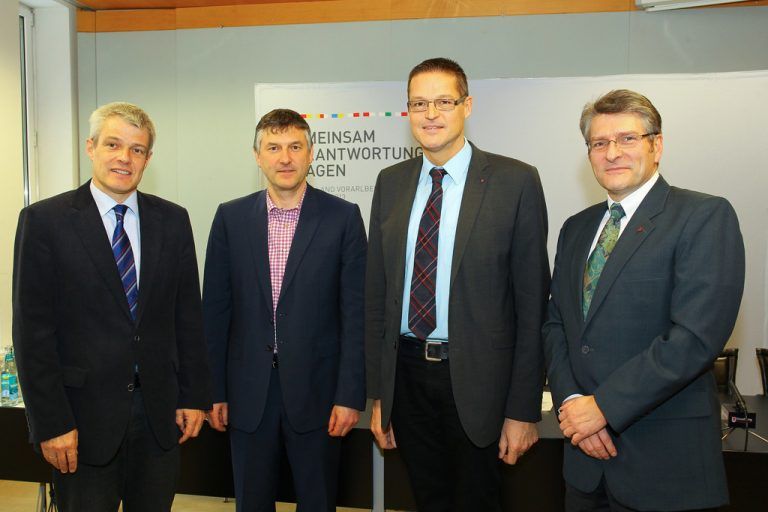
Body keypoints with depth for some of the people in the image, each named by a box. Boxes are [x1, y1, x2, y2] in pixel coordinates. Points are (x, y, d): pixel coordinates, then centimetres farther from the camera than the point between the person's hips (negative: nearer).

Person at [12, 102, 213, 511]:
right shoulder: (44, 220, -5)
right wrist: (50, 423, -10)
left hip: (160, 413, 3)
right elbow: (33, 329, -7)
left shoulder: (172, 220, 4)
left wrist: (195, 396, 4)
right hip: (84, 414, -3)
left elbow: (188, 314, 6)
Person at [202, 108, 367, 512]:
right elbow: (215, 310, 4)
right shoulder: (231, 217, 1)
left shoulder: (343, 217, -5)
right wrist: (214, 390, 3)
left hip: (315, 388, -1)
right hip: (248, 391, 2)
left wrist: (350, 395, -8)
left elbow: (355, 312, -5)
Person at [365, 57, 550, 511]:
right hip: (408, 374, 4)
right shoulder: (391, 183, 5)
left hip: (476, 378, -4)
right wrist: (379, 392, 7)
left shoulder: (516, 181, -8)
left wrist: (523, 409, -8)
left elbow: (532, 302, -8)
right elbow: (377, 292, 7)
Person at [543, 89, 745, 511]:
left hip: (664, 454, -5)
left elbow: (697, 337, -19)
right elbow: (555, 323, 10)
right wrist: (570, 399, -6)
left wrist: (603, 406, -17)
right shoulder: (576, 228, 11)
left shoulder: (705, 216, -9)